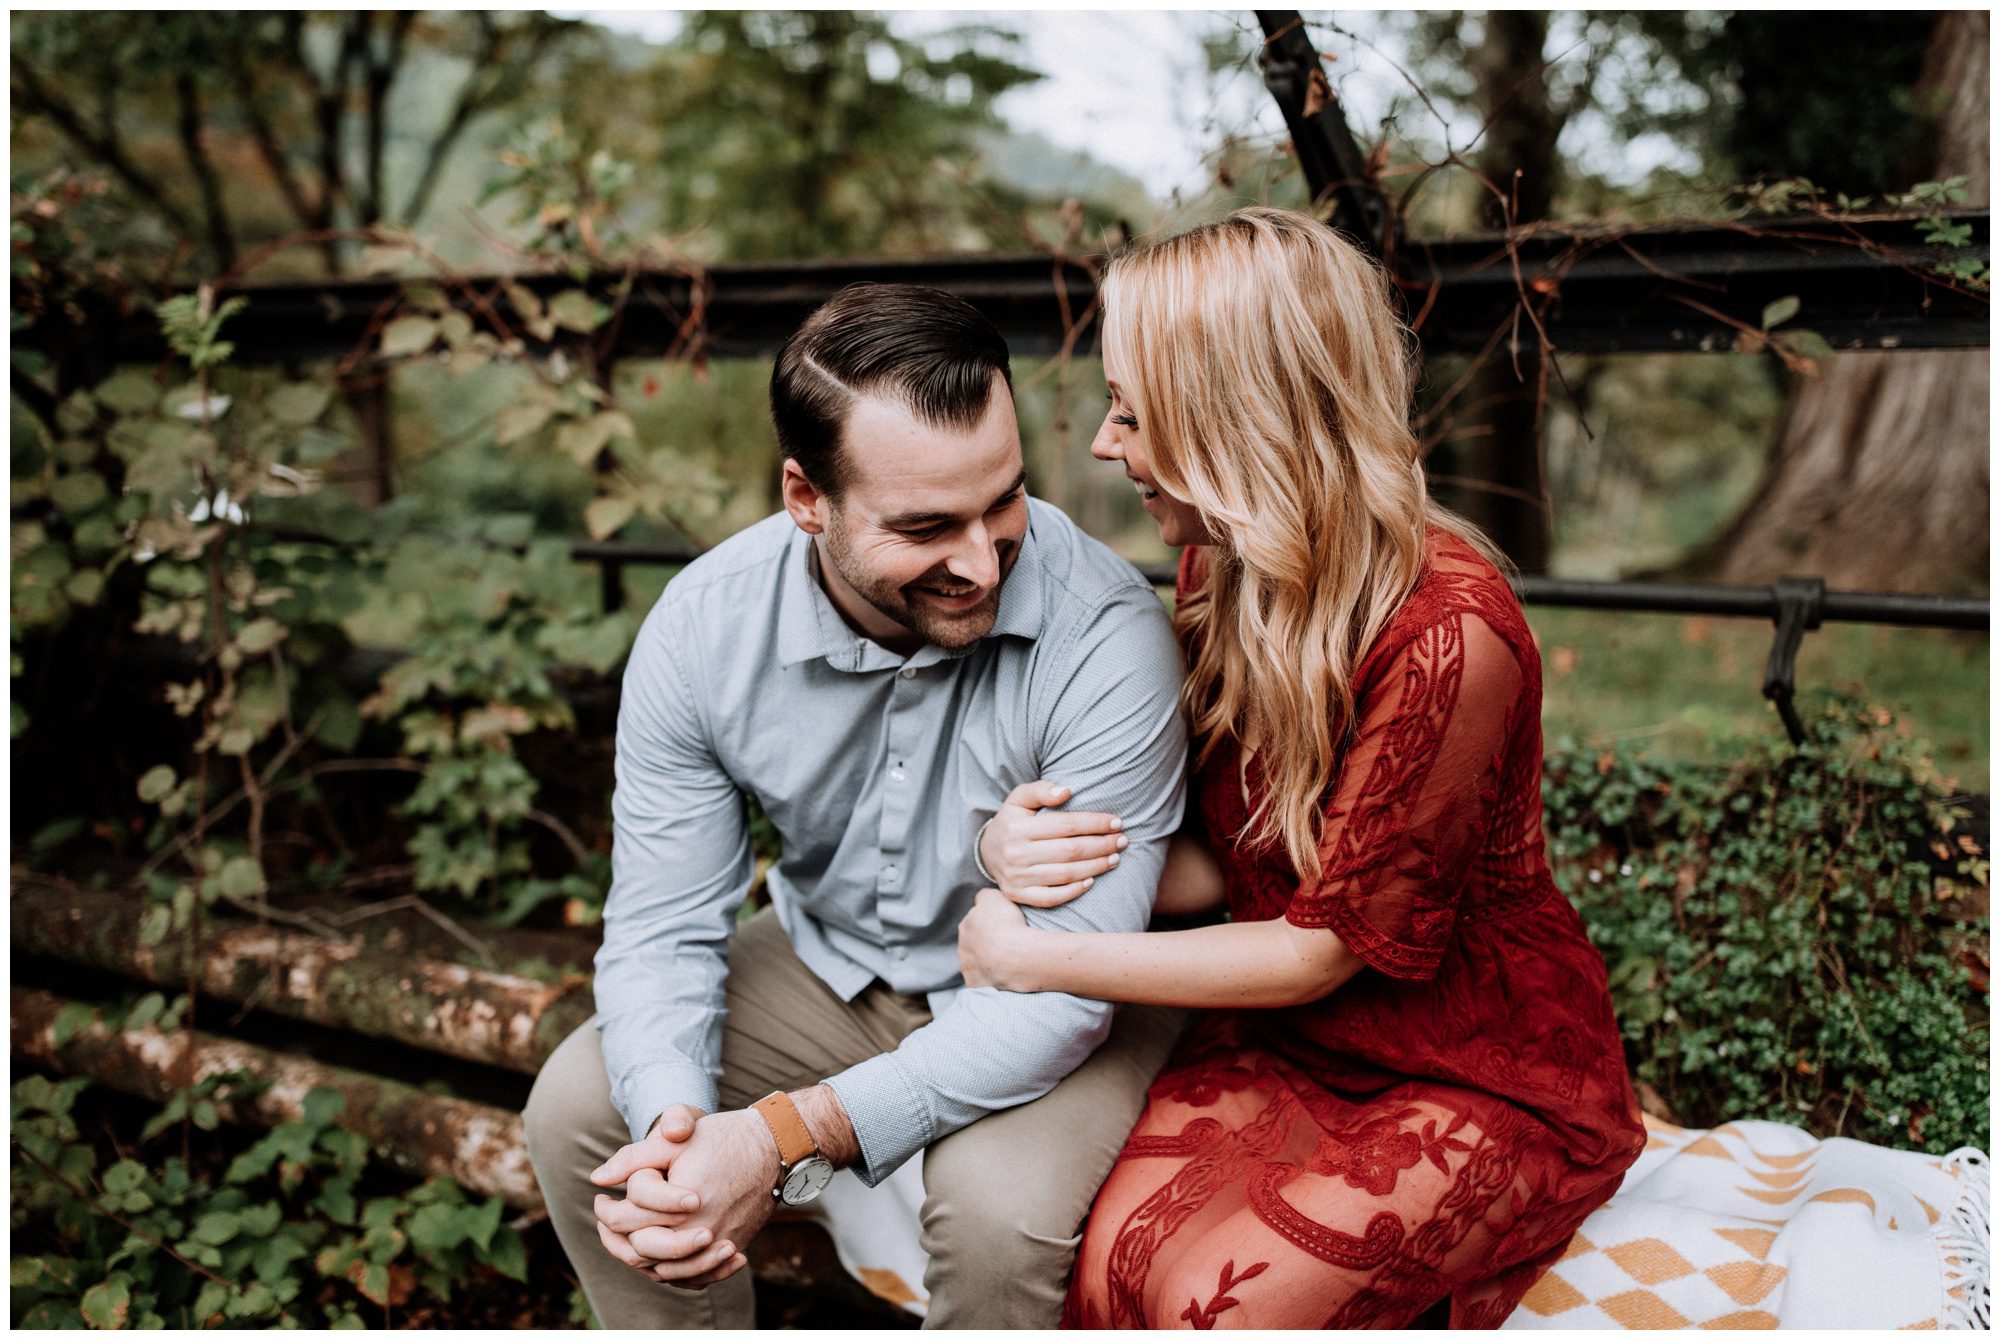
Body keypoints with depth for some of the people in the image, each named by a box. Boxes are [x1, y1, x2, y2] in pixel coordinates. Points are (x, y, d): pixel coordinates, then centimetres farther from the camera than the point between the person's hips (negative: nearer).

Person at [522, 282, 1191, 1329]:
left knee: (997, 1207, -31)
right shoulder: (703, 625, -18)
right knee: (577, 1107, -10)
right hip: (826, 961, 4)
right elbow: (662, 925, -13)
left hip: (1040, 1002, -3)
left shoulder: (1106, 638, -31)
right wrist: (671, 1119, -35)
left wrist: (792, 1135, -38)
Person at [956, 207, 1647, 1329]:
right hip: (1286, 1041, 5)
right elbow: (1219, 866, 4)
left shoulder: (1448, 634, -27)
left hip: (1487, 1078, -5)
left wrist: (1041, 960, -14)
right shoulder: (1222, 574, -2)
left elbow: (1324, 947, -20)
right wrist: (1035, 860, -17)